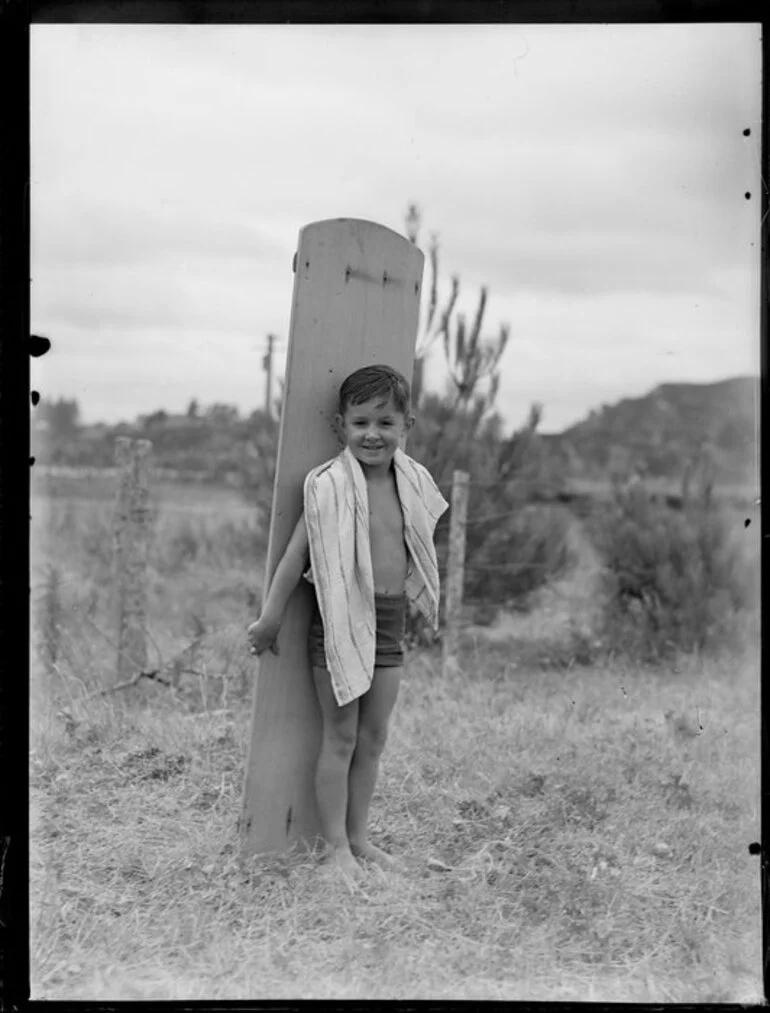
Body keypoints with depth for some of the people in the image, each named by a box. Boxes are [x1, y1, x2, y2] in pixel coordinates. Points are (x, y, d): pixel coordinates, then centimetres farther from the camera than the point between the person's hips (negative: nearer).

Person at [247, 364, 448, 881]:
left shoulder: (412, 484, 3)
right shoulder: (330, 486, -14)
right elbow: (297, 553, -9)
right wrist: (270, 617, -4)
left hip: (390, 622, 5)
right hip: (340, 619, -5)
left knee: (374, 737, 13)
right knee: (340, 737, 4)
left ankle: (359, 835, 26)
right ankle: (335, 843, 17)